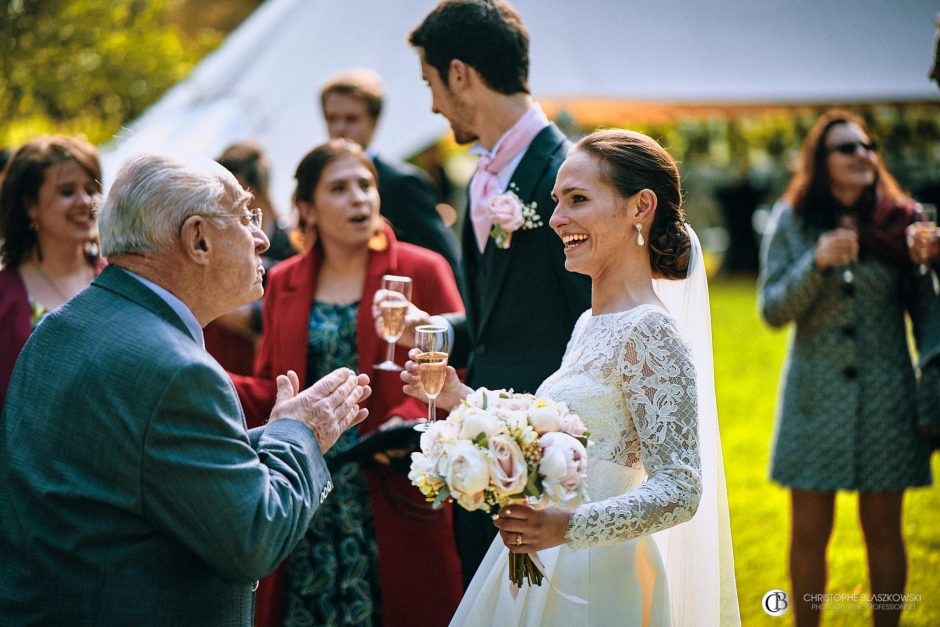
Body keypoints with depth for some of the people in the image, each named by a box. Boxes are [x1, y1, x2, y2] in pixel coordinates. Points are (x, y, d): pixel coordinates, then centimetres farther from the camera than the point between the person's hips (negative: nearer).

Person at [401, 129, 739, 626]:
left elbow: (678, 491, -22)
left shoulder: (648, 332, -18)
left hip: (590, 581, -8)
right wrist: (460, 397, 13)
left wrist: (567, 526, -34)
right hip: (539, 568, 8)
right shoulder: (590, 324, 9)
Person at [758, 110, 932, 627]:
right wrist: (818, 263, -19)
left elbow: (922, 308, 6)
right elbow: (773, 309, -4)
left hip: (884, 394, 0)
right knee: (809, 532, 5)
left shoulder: (897, 219, 0)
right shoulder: (791, 221, -1)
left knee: (883, 529, 8)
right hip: (816, 396, 0)